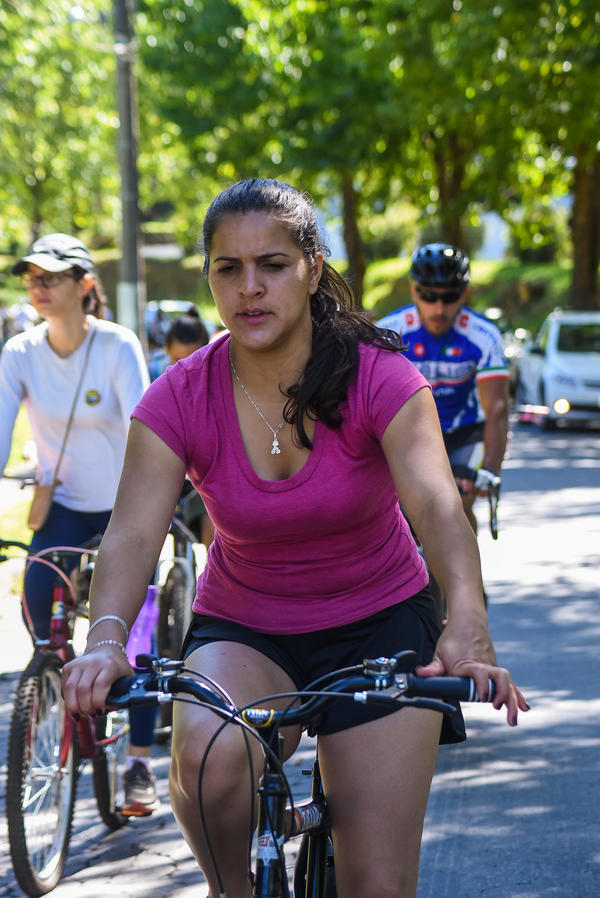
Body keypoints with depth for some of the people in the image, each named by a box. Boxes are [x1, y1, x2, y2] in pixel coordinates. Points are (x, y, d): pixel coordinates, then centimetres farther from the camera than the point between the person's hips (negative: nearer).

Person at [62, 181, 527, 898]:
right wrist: (107, 637, -45)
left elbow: (436, 504, -31)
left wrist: (467, 621, -50)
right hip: (241, 632, 1)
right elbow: (132, 532, -24)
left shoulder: (378, 375, -17)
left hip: (378, 624, -1)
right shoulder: (180, 398, -13)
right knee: (210, 752, -33)